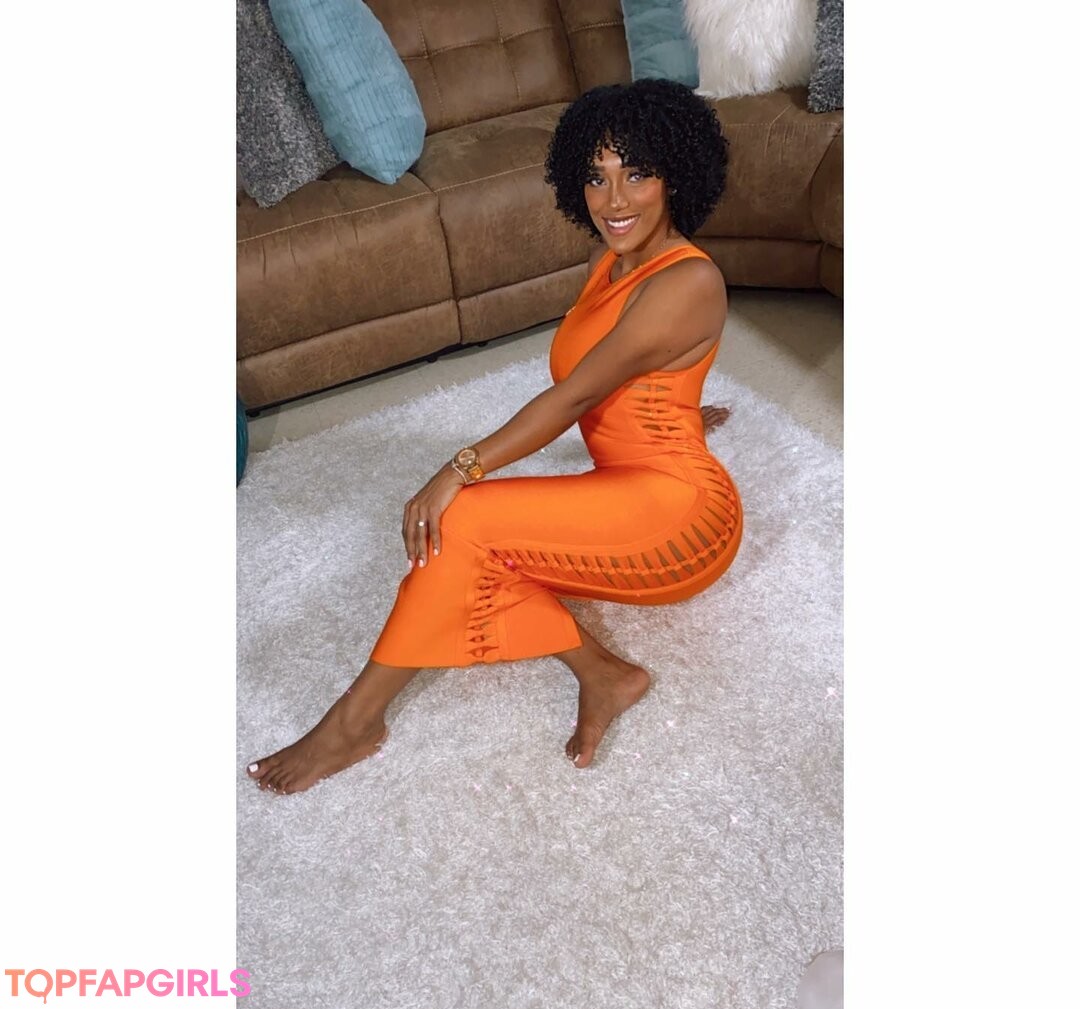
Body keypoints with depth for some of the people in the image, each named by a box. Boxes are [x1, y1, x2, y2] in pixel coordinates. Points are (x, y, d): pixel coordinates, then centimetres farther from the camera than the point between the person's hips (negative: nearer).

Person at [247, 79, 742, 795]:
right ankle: (602, 673, -8)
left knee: (463, 522, -25)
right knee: (461, 566, -12)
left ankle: (357, 718, -10)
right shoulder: (610, 263, 9)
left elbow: (576, 394, -24)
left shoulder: (688, 281, -18)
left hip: (678, 510, -8)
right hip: (617, 507, 9)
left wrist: (463, 471, -26)